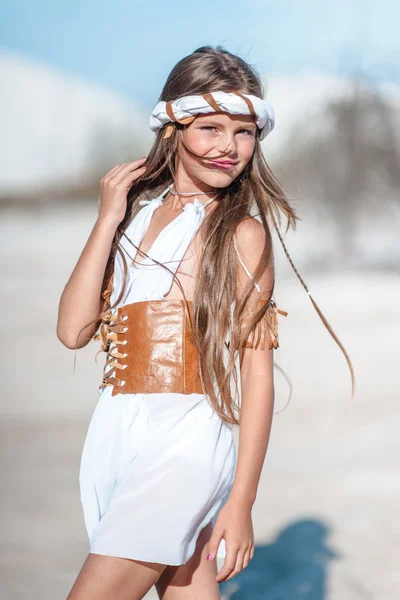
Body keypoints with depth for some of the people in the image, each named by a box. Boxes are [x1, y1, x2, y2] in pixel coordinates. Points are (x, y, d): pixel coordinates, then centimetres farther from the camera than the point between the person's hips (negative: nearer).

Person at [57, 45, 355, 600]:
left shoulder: (241, 232, -4)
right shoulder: (134, 212, 12)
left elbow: (258, 373, -6)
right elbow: (73, 330, 2)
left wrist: (241, 501, -10)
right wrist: (108, 220, -2)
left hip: (183, 444, -5)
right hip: (113, 435, 5)